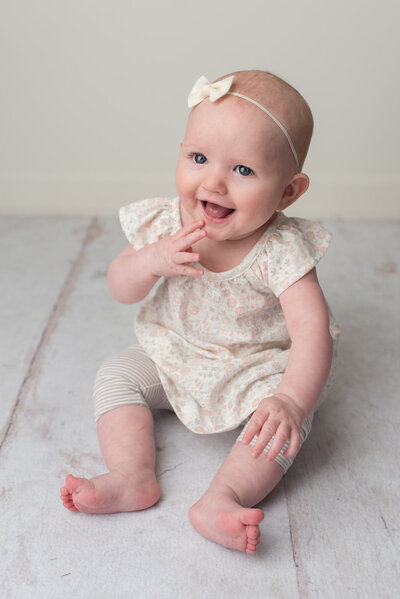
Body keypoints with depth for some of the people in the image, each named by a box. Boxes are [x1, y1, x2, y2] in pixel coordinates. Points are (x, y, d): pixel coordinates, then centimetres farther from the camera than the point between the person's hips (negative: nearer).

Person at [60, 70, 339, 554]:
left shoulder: (281, 249, -27)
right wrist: (152, 261, -33)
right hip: (174, 358, 4)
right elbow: (120, 289, -10)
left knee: (281, 416, -28)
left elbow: (311, 326, -34)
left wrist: (292, 399, -50)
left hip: (259, 367, -3)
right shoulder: (165, 224, -16)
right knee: (116, 375, -9)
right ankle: (131, 478, -15)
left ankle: (223, 498, -32)